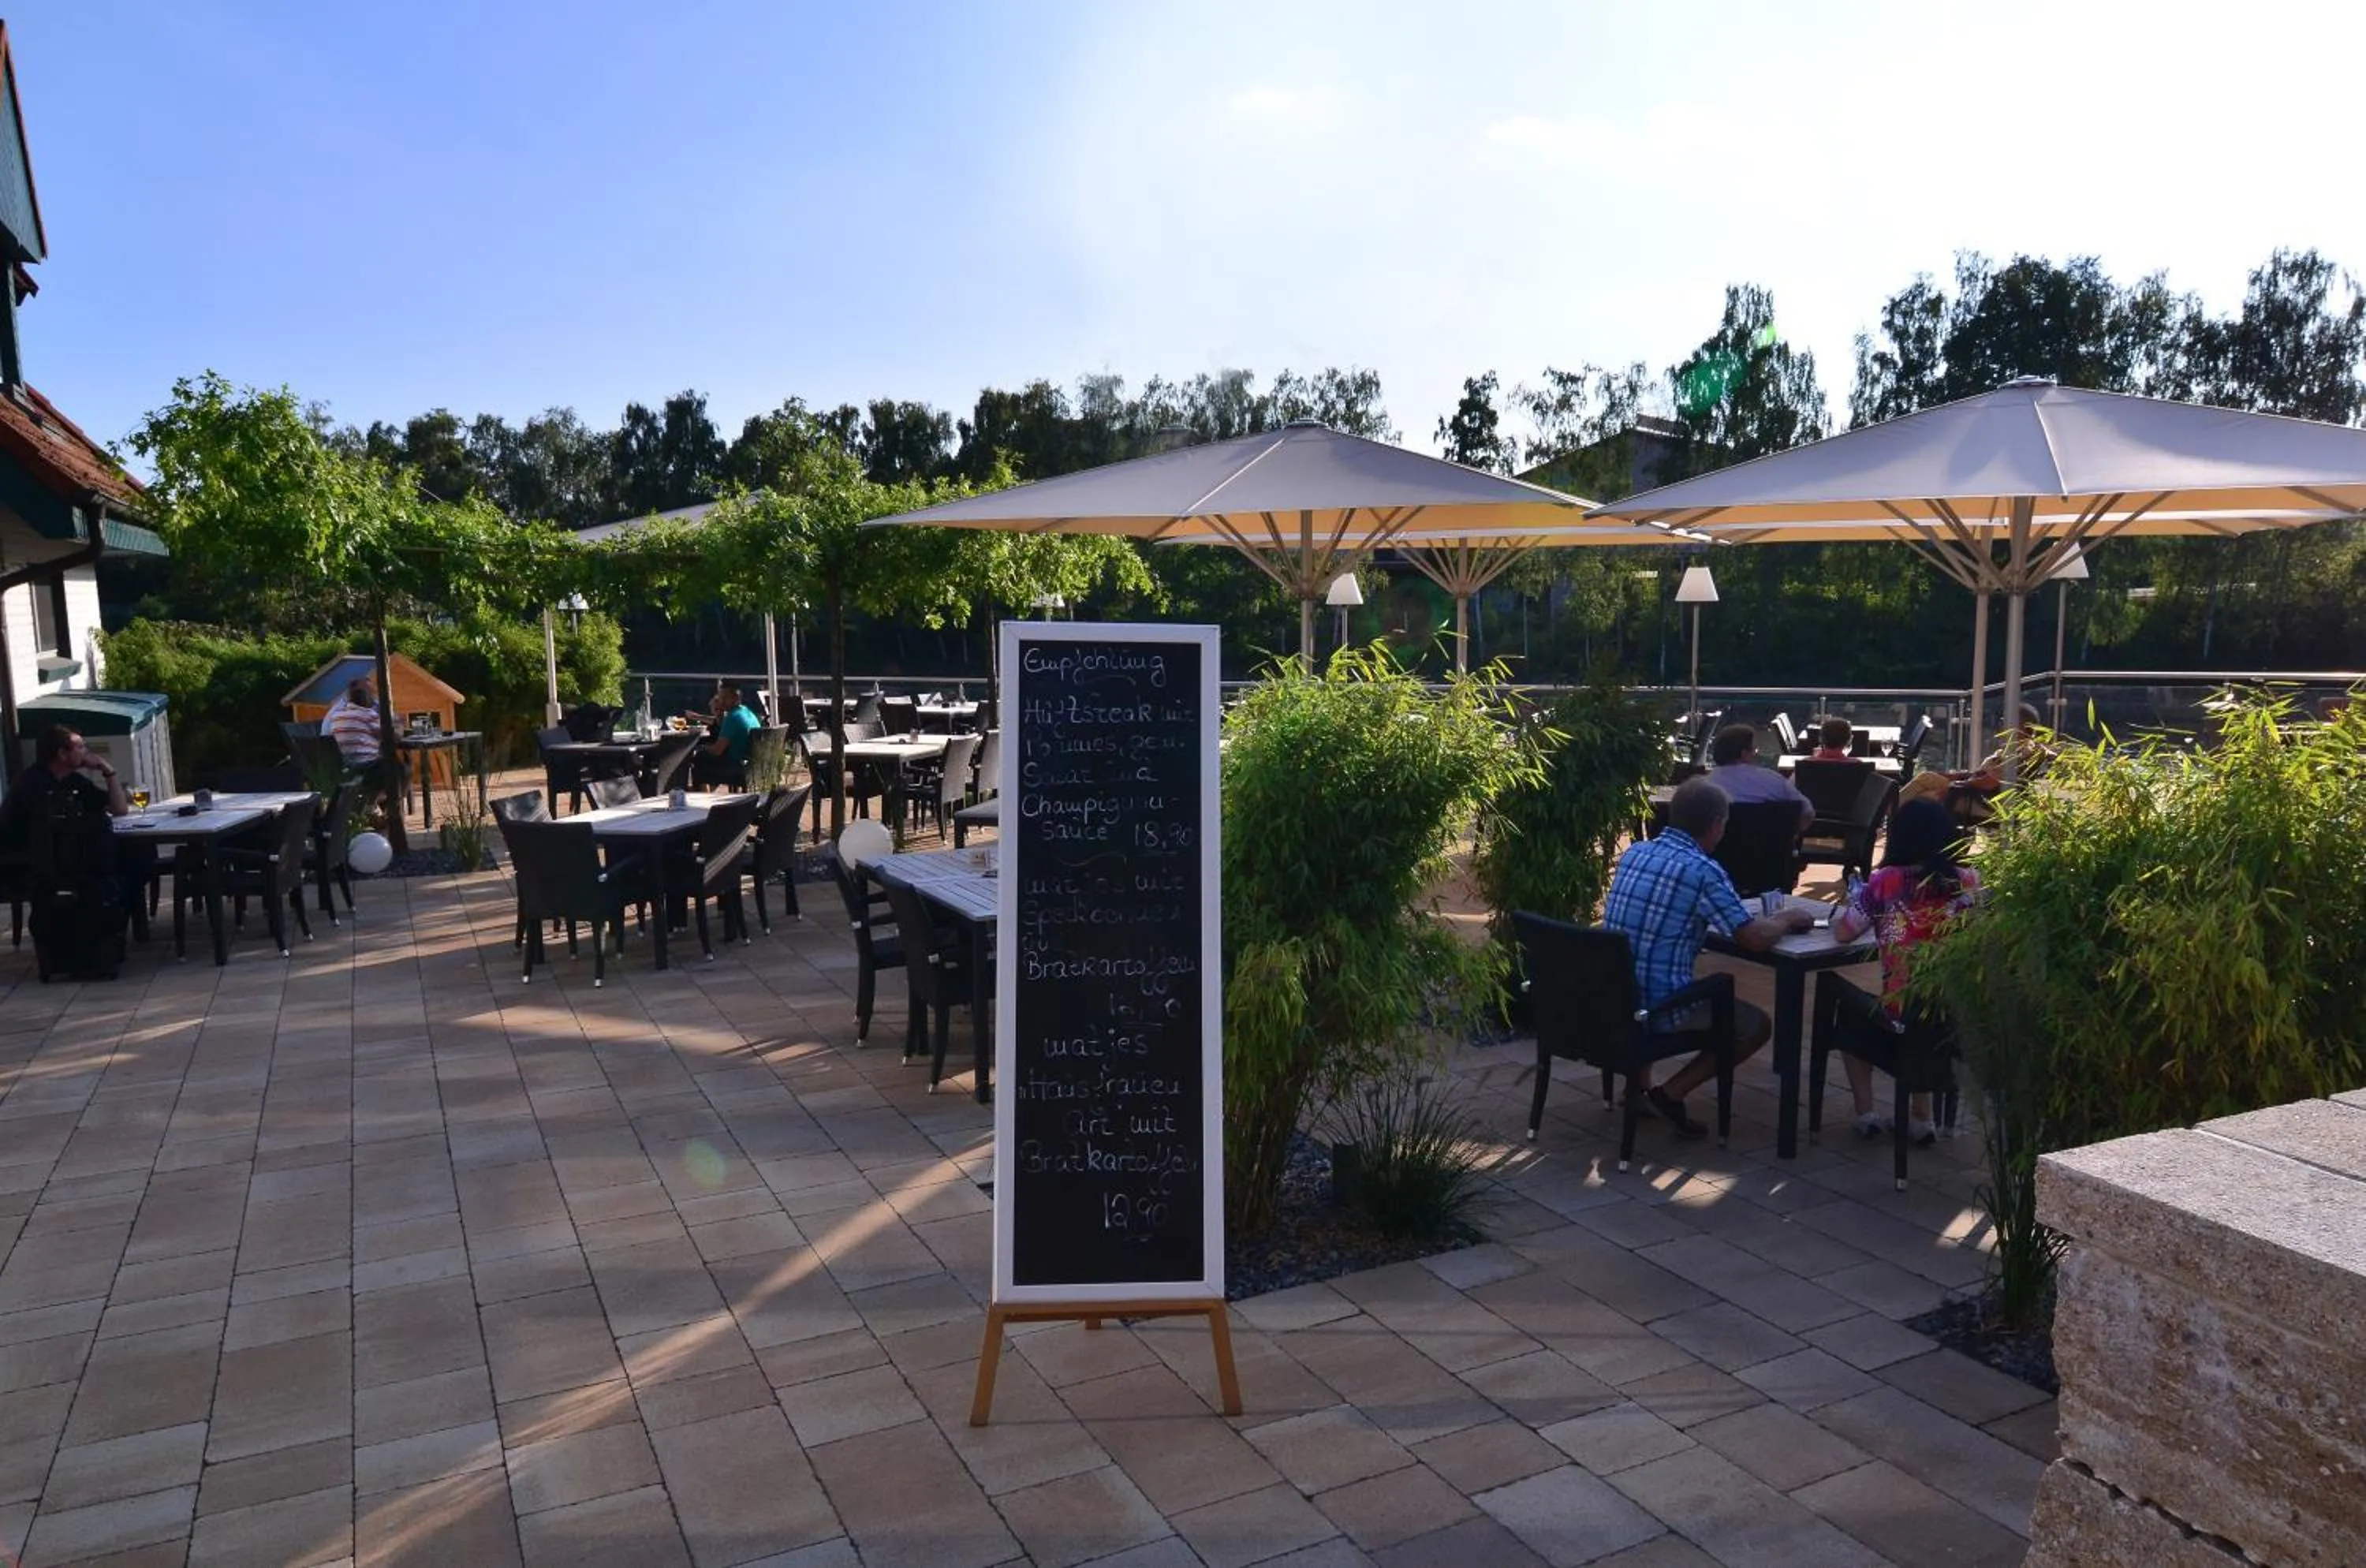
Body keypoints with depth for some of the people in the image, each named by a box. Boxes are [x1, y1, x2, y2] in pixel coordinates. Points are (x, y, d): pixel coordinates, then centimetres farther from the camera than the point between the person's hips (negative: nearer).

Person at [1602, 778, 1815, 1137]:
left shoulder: (1634, 851, 7)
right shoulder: (1702, 870, -14)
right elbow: (1756, 938, -16)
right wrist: (1787, 919, 7)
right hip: (1658, 1008, -7)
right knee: (1758, 1026, 15)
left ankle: (1638, 1082, 25)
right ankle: (1671, 1094, 3)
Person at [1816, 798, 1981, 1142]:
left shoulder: (1886, 883, -10)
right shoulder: (1969, 882, -1)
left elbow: (1842, 933, -3)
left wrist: (1854, 898, 17)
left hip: (1902, 1023, -4)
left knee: (1831, 985, 27)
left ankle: (1866, 1114, 25)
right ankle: (1921, 1117, 35)